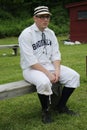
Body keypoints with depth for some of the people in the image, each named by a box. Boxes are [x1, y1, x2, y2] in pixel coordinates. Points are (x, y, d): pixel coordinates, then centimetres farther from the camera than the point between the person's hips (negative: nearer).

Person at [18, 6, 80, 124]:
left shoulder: (50, 33, 7)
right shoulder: (26, 34, -14)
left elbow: (56, 54, 4)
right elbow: (31, 61, -20)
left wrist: (57, 70, -14)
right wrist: (48, 73, -24)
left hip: (50, 65, 7)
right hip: (31, 69, -6)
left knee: (74, 76, -9)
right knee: (44, 82, -38)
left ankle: (61, 106, 7)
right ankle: (45, 111, -9)